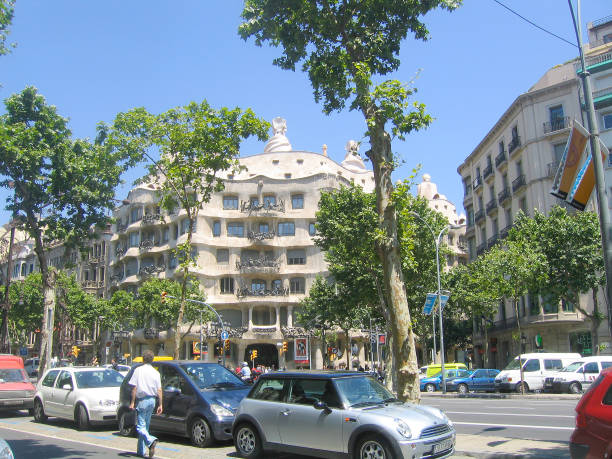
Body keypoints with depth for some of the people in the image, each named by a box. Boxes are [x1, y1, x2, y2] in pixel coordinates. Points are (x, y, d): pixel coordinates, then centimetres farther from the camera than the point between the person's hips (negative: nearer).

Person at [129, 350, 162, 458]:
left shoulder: (138, 370, -6)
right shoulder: (156, 372, 6)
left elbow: (134, 388, -9)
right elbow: (159, 390, 3)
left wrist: (132, 402, -5)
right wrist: (160, 405, 6)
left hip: (141, 400, -5)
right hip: (152, 400, 5)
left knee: (140, 426, -3)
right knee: (145, 426, 15)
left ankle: (151, 441, -29)